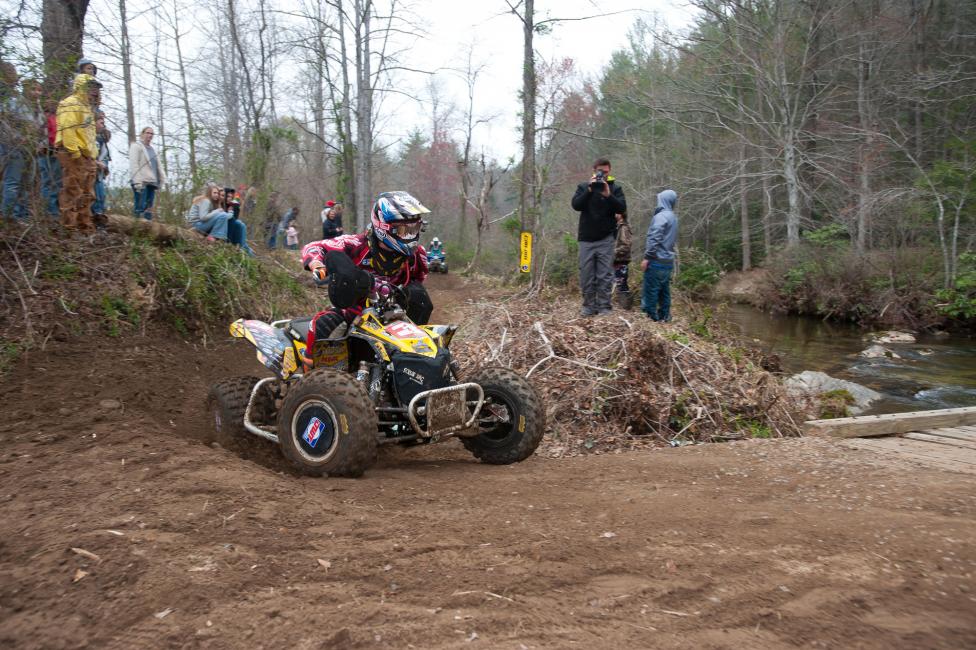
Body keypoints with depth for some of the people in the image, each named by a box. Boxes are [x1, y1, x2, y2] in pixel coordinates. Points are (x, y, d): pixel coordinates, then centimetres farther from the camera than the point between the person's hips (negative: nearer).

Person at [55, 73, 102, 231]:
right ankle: (68, 225, -10)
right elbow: (68, 129, -18)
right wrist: (74, 152, -24)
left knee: (86, 194, 11)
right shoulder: (71, 104, -7)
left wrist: (93, 155, 21)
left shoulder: (87, 106, 25)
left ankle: (85, 225, 17)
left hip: (87, 156, 10)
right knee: (73, 191, -11)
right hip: (74, 155, -10)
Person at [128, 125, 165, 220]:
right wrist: (137, 181, -18)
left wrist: (162, 179, 6)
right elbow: (133, 165, -8)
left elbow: (158, 165, 22)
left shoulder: (152, 149, 25)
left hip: (152, 182, 7)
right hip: (141, 182, -7)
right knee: (140, 208, -13)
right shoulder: (136, 146, 3)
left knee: (148, 209, 4)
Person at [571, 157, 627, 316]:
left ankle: (604, 307, 1)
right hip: (586, 239, 1)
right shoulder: (583, 187, 7)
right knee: (586, 274, 1)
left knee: (605, 275, -3)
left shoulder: (615, 188, 5)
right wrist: (589, 191, -18)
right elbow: (576, 205, -8)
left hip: (606, 239, -1)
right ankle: (589, 306, 9)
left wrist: (608, 195, -20)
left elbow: (622, 208, -7)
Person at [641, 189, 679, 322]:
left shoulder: (661, 216, -13)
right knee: (664, 290, 13)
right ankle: (664, 316, 17)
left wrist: (646, 257, -18)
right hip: (668, 261, 9)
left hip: (657, 260, -9)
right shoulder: (673, 217, 15)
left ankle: (651, 317, 0)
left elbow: (654, 239, -20)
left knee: (651, 290, -3)